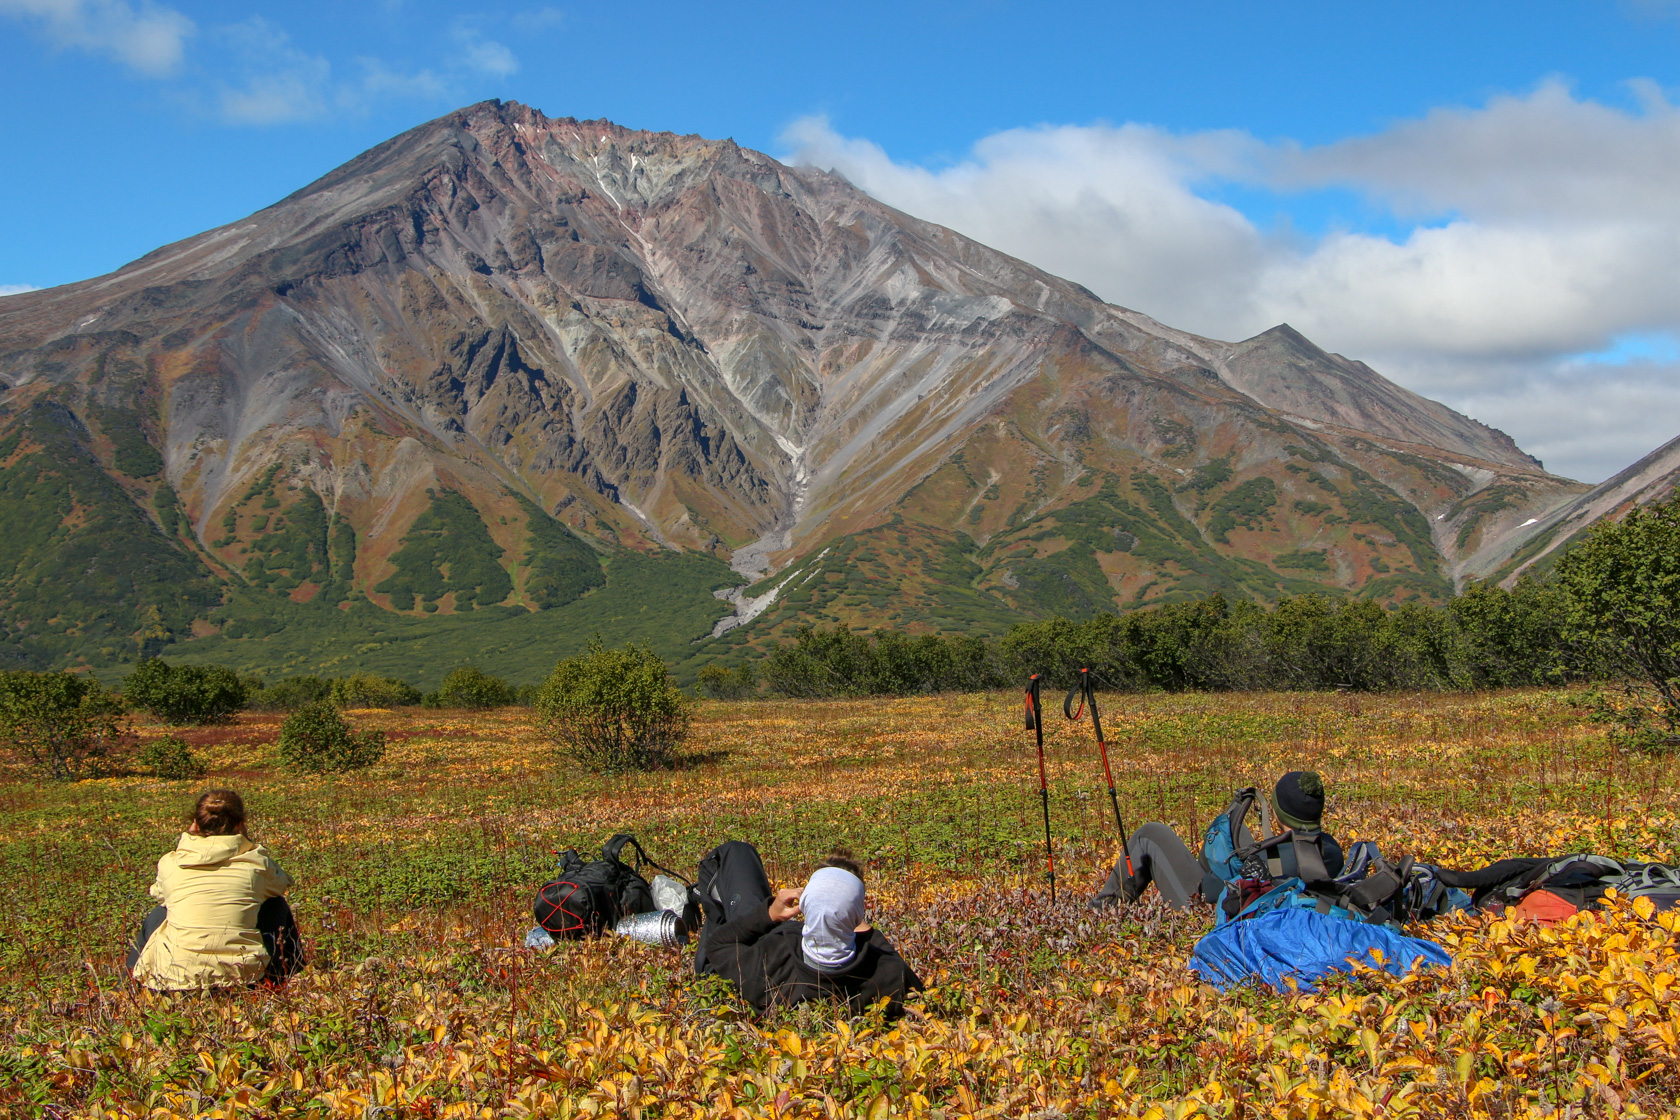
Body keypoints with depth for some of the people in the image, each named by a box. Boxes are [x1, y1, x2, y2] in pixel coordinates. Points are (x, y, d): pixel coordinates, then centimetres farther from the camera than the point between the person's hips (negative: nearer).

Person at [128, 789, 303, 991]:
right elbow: (282, 883, 21)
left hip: (179, 975, 1)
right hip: (244, 972, 0)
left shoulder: (170, 864, -1)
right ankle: (290, 970, 42)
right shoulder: (256, 861, -2)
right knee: (276, 904, 29)